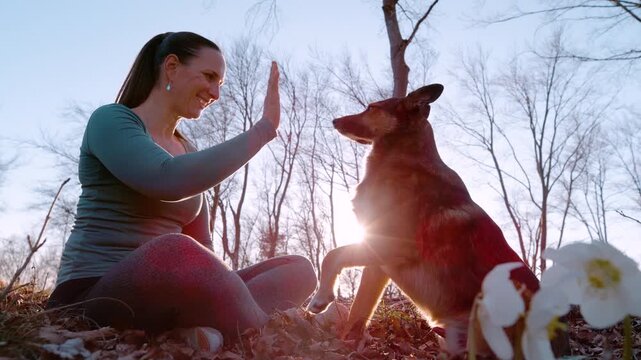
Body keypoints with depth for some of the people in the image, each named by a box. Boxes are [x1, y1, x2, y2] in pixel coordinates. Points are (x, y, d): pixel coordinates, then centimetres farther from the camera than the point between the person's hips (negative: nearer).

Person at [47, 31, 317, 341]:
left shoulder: (188, 152, 15)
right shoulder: (110, 119, -5)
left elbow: (202, 248, 10)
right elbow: (168, 181, -27)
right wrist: (264, 129, -18)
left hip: (166, 295, 7)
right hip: (93, 297, -7)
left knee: (298, 270, -5)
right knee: (173, 252, -41)